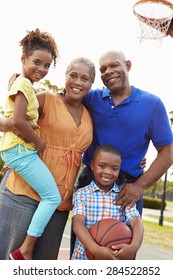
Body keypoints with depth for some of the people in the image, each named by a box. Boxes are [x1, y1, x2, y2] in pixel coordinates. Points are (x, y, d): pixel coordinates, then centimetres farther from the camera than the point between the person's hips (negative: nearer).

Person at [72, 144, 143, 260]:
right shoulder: (82, 194, 1)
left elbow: (136, 222, -6)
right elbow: (78, 223, -11)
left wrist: (134, 246, -27)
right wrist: (96, 249, -27)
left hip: (116, 258, 1)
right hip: (84, 256, -1)